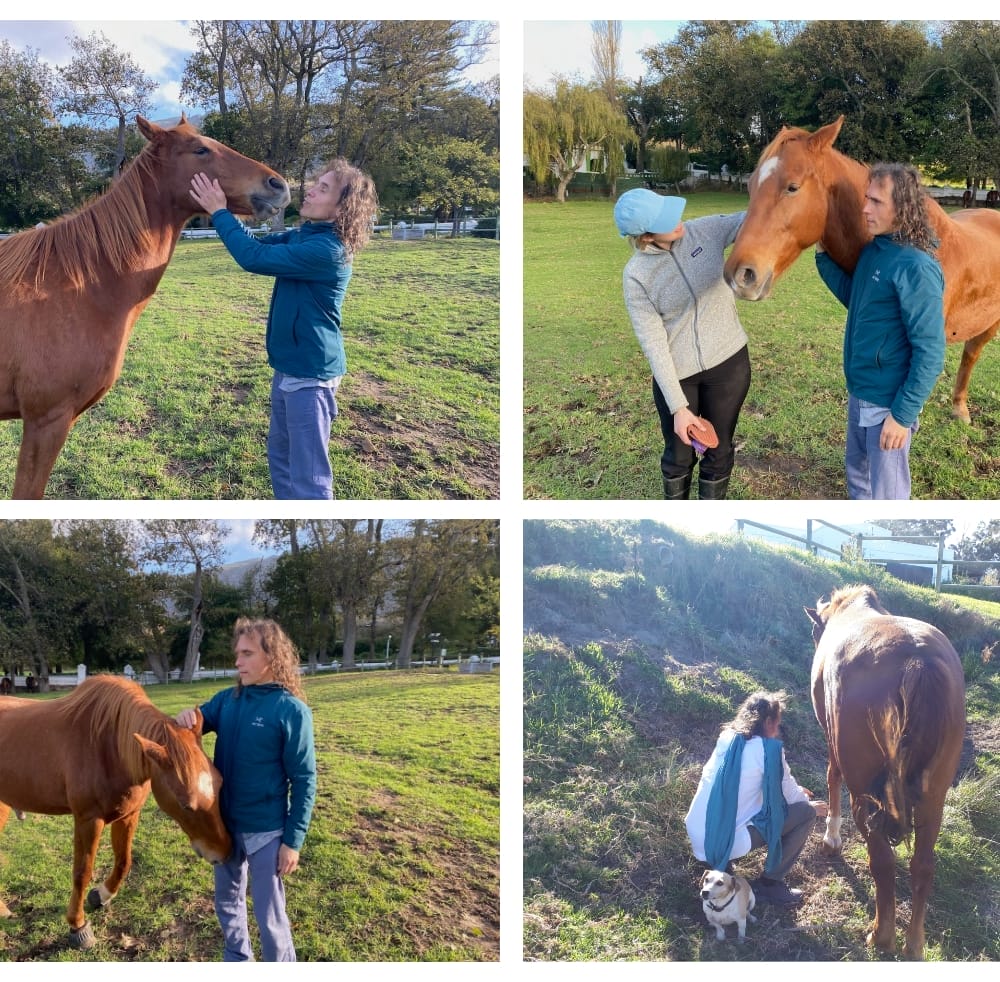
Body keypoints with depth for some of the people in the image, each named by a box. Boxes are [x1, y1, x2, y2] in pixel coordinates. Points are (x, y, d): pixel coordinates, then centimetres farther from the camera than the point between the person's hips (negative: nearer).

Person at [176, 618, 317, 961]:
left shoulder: (291, 710, -16)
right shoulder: (227, 700, -1)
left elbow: (304, 780, -13)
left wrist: (293, 841, -14)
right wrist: (185, 719, -16)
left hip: (266, 831, -6)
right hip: (225, 824, 6)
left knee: (269, 917, 5)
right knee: (227, 902, 22)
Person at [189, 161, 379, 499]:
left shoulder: (327, 249, -23)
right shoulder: (304, 236, 7)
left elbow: (254, 258, -23)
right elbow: (259, 244, 14)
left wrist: (219, 212, -14)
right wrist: (223, 211, -1)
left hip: (309, 373, -11)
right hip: (290, 367, 11)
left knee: (309, 478, -6)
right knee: (281, 454, 24)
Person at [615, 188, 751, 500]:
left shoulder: (706, 230, -10)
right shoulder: (636, 275, -17)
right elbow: (653, 343, -16)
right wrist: (678, 407, -18)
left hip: (728, 362, 2)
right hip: (676, 373, -2)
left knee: (719, 452, 15)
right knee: (679, 455, 16)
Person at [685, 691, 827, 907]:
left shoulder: (727, 739, 12)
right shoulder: (769, 749, -8)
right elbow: (788, 793, 6)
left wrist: (796, 791, 39)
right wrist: (809, 803, 27)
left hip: (696, 838, 7)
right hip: (728, 843, -7)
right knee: (806, 812, 4)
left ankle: (716, 860, 17)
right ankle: (768, 884, 5)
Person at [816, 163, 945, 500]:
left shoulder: (916, 268, -24)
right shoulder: (873, 250, 3)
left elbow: (930, 353, -24)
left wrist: (903, 414, -23)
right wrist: (822, 253, 8)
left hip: (888, 402, -9)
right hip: (859, 392, 9)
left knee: (887, 495, 6)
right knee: (857, 472, 27)